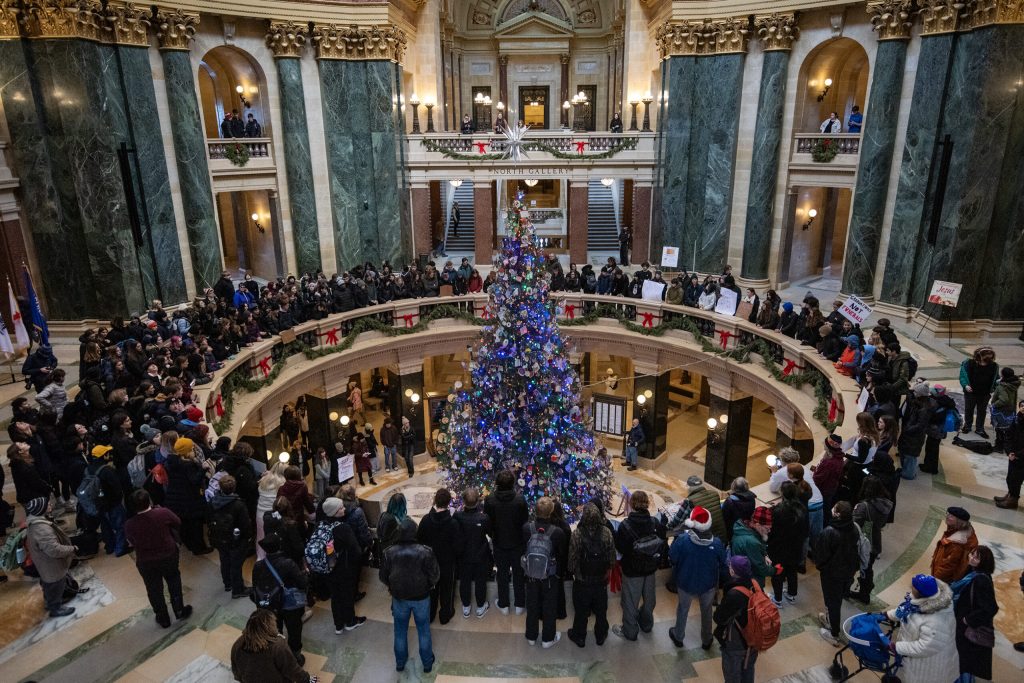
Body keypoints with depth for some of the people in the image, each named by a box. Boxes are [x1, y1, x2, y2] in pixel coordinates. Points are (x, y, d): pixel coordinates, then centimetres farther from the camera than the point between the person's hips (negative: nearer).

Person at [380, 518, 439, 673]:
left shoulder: (389, 553, -18)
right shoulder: (425, 552, -24)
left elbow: (383, 577, -4)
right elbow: (434, 576, -14)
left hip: (399, 597, 1)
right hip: (421, 597, -1)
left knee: (400, 630, 22)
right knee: (423, 629, 20)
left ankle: (400, 662, 40)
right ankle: (427, 662, 35)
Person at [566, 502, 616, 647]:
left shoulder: (577, 534, -25)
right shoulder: (606, 532, -18)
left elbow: (573, 558, -16)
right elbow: (612, 556, -7)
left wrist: (572, 572, 4)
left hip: (582, 581, -2)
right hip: (601, 580, 2)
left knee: (581, 611, 18)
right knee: (601, 610, 23)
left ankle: (579, 636, 36)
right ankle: (600, 635, 41)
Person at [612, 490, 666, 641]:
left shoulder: (625, 526, -26)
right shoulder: (656, 523, -15)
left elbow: (619, 548, -14)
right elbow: (663, 545, -5)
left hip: (632, 571, -4)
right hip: (650, 569, 4)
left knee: (630, 602, 16)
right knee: (649, 598, 26)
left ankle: (629, 631, 33)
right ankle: (646, 624, 48)